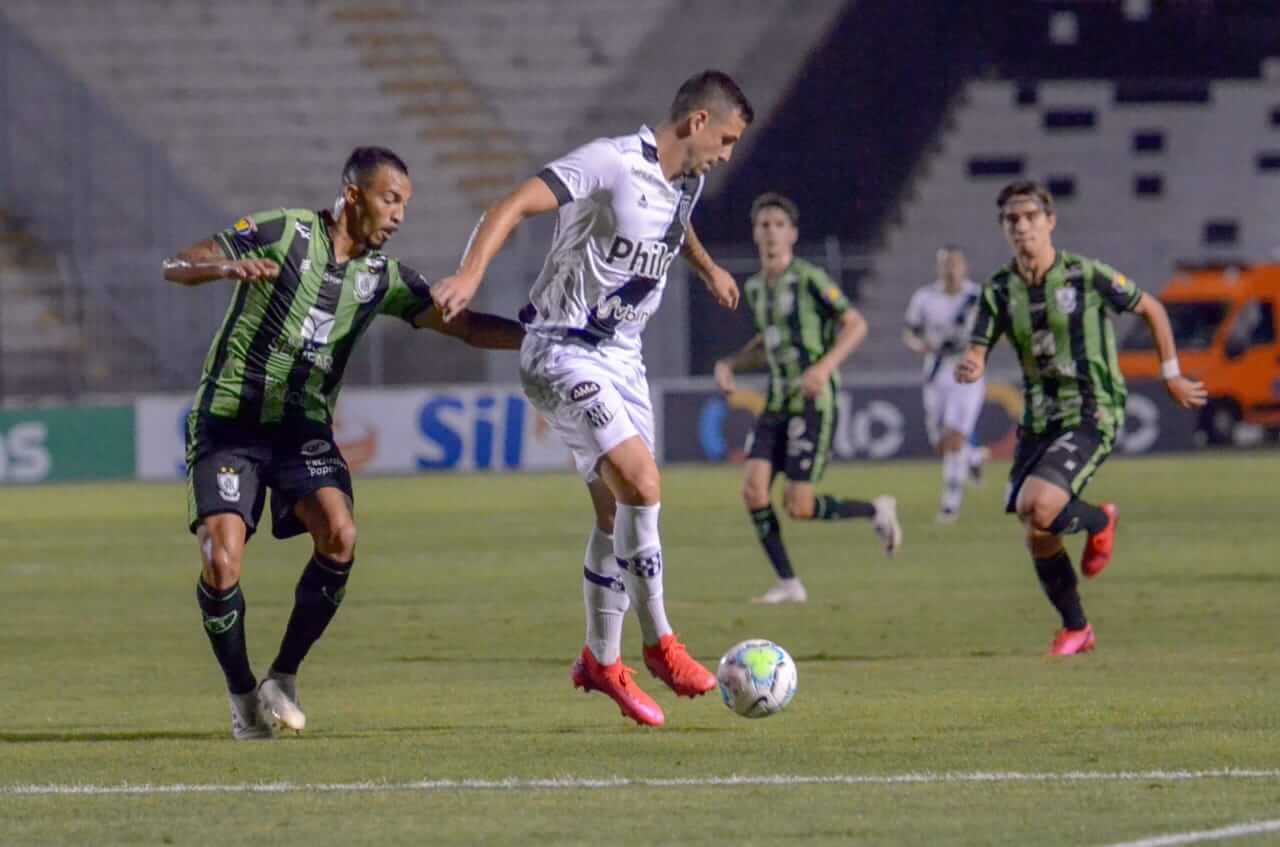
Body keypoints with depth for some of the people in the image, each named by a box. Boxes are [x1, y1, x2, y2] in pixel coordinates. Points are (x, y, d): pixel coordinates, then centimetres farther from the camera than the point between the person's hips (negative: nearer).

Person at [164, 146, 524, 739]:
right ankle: (242, 695, 5)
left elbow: (465, 327, 7)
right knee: (222, 564, -20)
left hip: (303, 427, 4)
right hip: (228, 422, -4)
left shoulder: (382, 276, 6)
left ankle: (283, 678, -5)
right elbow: (174, 268, -11)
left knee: (340, 538, -24)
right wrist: (227, 267, -33)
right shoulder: (282, 233, -8)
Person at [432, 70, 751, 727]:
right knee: (641, 481, -22)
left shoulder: (686, 182, 8)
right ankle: (658, 643, -12)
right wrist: (470, 275, -42)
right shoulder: (612, 164, -20)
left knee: (618, 511, 10)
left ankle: (602, 661, 23)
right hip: (563, 351, -9)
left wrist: (707, 267, 51)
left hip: (621, 355, 9)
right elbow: (514, 205, -29)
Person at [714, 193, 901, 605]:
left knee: (798, 506, -11)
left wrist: (825, 366, -23)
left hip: (814, 402, -7)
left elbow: (856, 325, -10)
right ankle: (787, 583, -1)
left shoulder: (809, 279, -10)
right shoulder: (755, 288, 13)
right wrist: (728, 364, 11)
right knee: (754, 489, -11)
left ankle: (877, 511, 15)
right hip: (777, 402, 7)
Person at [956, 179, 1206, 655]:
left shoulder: (1087, 276, -8)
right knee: (1038, 541, 4)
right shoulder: (999, 291, 3)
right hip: (1039, 421, 5)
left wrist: (1171, 375, 10)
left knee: (1036, 508, -26)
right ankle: (1075, 629, 27)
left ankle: (1099, 521, 8)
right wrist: (968, 369, -23)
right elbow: (976, 354, 2)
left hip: (1092, 415, -5)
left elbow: (1151, 310, 6)